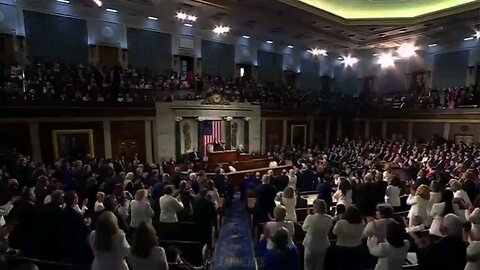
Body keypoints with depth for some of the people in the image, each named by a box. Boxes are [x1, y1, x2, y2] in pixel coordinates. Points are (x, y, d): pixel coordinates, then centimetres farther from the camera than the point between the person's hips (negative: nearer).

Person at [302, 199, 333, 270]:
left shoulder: (310, 218, -24)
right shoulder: (329, 219, -11)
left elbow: (304, 228, -6)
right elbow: (328, 230, 5)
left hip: (311, 246, -4)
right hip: (323, 247, 4)